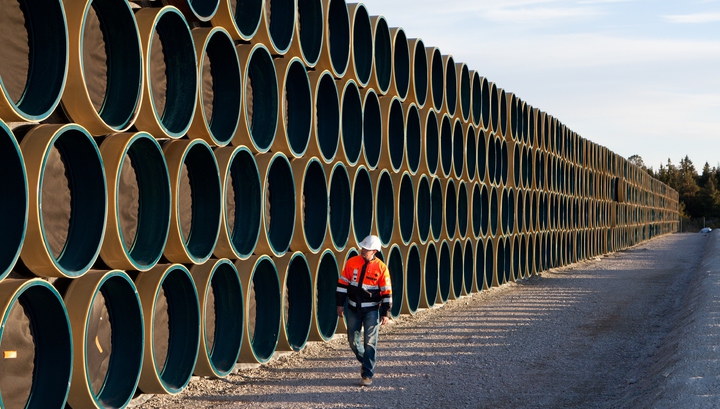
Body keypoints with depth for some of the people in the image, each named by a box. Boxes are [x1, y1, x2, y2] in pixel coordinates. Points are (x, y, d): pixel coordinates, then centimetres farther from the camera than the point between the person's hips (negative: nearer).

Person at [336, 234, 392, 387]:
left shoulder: (381, 267, -9)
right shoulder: (352, 262, -2)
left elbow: (387, 292, -5)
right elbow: (342, 283, 4)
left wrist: (385, 313, -7)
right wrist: (340, 304, 1)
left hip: (372, 310, -3)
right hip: (353, 309, 3)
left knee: (370, 342, -4)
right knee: (353, 341, 8)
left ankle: (367, 374, 2)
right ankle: (365, 361, 35)